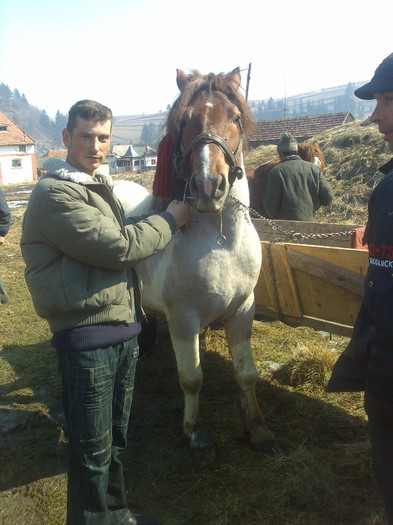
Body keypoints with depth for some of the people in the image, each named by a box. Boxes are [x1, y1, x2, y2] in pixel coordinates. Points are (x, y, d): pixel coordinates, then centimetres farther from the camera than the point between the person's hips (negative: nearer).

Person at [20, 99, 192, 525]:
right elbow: (117, 247, -21)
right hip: (87, 335, -9)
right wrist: (170, 219, -10)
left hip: (123, 329, 9)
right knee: (93, 451, 4)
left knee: (116, 439, 23)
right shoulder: (55, 194, -15)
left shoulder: (100, 186, 17)